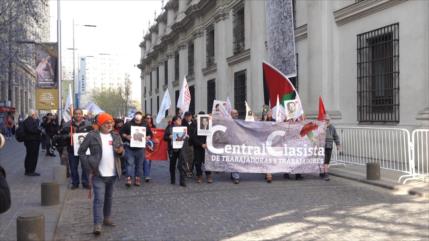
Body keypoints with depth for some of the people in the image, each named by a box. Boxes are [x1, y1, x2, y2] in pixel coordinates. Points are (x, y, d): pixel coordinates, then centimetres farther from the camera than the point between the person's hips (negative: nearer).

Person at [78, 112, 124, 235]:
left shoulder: (116, 136, 9)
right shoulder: (92, 136, -6)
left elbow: (122, 150, 14)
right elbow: (81, 151, -4)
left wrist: (121, 151, -12)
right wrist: (88, 167, -9)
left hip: (112, 174, 5)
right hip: (98, 174, -5)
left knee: (109, 197, 17)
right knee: (99, 199, -9)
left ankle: (107, 218, 31)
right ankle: (97, 224, -8)